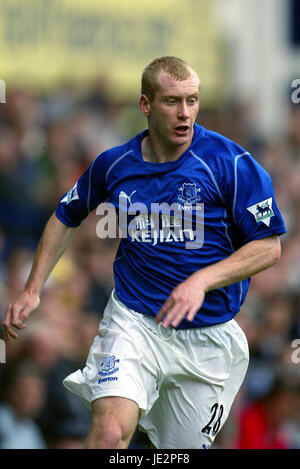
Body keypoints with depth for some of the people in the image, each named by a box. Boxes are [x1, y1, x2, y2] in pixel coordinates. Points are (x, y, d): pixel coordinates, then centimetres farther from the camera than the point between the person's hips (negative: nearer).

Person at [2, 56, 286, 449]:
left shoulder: (231, 163, -10)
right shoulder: (113, 164, 0)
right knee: (109, 432, -26)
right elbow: (67, 217, 18)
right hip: (134, 322, 0)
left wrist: (202, 280, -22)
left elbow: (269, 247, -9)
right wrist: (33, 290, 11)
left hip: (208, 335, 0)